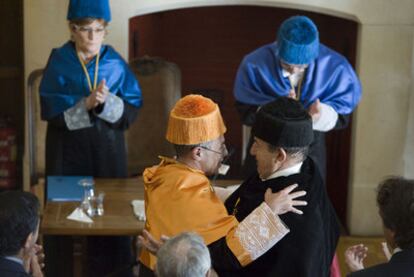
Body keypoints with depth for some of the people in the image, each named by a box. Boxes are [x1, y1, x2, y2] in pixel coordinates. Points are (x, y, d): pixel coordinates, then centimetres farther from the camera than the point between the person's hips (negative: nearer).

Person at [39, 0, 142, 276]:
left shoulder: (115, 62, -1)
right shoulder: (59, 61, -4)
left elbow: (131, 111, -4)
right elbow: (50, 111, -9)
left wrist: (107, 102, -22)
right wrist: (85, 104, -22)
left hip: (107, 149, 1)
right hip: (67, 149, -1)